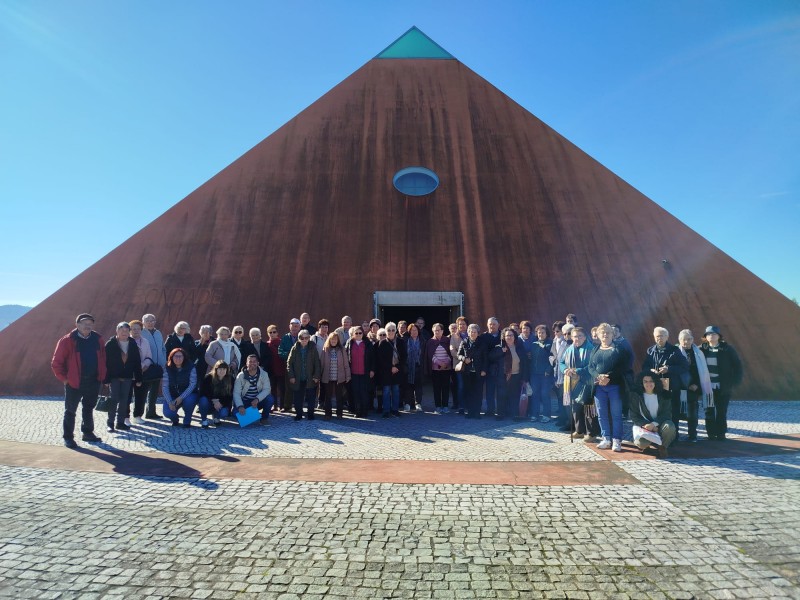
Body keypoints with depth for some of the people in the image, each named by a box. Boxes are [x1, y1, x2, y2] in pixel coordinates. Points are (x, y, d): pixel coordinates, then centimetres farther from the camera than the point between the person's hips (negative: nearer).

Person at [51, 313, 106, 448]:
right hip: (74, 383, -4)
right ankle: (68, 438, 15)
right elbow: (56, 363, -6)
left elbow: (102, 358, 12)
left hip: (93, 382, 4)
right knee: (70, 411, 5)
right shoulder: (67, 341, -9)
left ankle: (88, 433, 30)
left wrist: (101, 376, 6)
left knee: (89, 409, 17)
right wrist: (64, 379, -8)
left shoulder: (98, 339, 4)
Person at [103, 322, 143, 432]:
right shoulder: (110, 344, -5)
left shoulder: (133, 344, 4)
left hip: (127, 377, 3)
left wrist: (138, 378, 2)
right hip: (114, 377, -3)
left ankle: (120, 422, 16)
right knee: (114, 400, -4)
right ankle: (110, 423, 7)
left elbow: (137, 362, 5)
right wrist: (106, 379, -12)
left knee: (124, 400, 7)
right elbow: (106, 362, -7)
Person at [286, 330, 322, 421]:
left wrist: (316, 376, -7)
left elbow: (317, 363, 0)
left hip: (310, 379, 0)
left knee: (311, 398, 6)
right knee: (298, 399, 7)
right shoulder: (294, 349, 0)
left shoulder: (312, 349, 0)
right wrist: (291, 376, -7)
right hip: (297, 379, 0)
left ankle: (310, 414, 20)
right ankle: (298, 414, 21)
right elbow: (289, 363, 0)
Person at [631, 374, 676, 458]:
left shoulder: (663, 395, -1)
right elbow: (634, 416, -3)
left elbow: (667, 413, -6)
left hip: (659, 423, 2)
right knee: (641, 443, -31)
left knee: (670, 427, -34)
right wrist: (646, 424, -20)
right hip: (643, 425, -2)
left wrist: (654, 424, -21)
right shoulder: (636, 395, -5)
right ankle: (646, 445, 11)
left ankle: (662, 447, -2)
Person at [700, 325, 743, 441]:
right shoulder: (701, 350, -1)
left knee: (721, 411, 6)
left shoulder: (727, 349, -3)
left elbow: (737, 365, 1)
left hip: (723, 387, -1)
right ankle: (711, 434, 15)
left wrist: (735, 381, -6)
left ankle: (721, 434, 17)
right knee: (709, 411, 6)